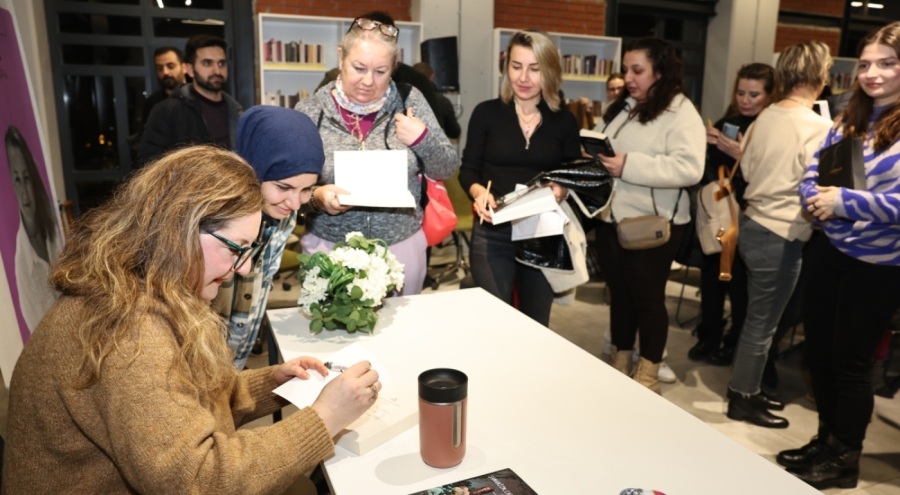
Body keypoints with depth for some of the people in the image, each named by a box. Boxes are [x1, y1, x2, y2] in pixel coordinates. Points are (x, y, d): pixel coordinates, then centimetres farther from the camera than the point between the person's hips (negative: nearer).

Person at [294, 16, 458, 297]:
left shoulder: (409, 101, -2)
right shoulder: (309, 112, -5)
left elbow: (446, 171, 1)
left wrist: (423, 139, -16)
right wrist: (315, 197, -22)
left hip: (403, 247, 1)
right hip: (329, 249, -1)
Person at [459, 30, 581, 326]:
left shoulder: (564, 121, 3)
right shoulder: (486, 113, -2)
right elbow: (468, 170, 0)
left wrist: (562, 191, -16)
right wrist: (479, 192, -21)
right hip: (493, 235, -2)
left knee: (537, 326, 16)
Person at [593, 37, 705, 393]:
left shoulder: (681, 113, -10)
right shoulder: (620, 108, 13)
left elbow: (689, 168, -22)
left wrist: (630, 165, -26)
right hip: (611, 219, 7)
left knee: (648, 297, 5)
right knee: (619, 294, 16)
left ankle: (648, 375, 22)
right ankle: (619, 364, 32)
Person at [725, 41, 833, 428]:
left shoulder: (765, 117, 5)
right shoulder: (818, 127, -15)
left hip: (753, 224, 8)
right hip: (781, 236, -8)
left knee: (759, 318, 19)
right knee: (762, 323, 4)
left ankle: (748, 390, 31)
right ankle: (743, 400, 18)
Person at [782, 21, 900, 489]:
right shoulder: (849, 120, 7)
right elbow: (812, 174, 6)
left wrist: (844, 201, -24)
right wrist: (818, 199, -13)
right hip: (829, 250, 6)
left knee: (851, 361, 7)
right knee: (818, 349, 15)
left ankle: (845, 459, 28)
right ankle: (826, 438, 36)